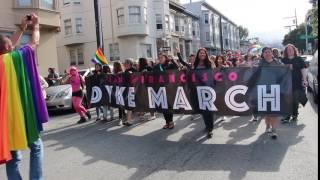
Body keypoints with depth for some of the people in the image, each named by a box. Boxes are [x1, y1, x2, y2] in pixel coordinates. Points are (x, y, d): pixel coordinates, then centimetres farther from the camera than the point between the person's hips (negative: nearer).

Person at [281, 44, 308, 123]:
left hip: (297, 83, 0)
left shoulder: (299, 59, 5)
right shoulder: (283, 60, 7)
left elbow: (303, 69, 2)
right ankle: (288, 115, 6)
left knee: (295, 99, 6)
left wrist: (304, 80, -6)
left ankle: (294, 115, 20)